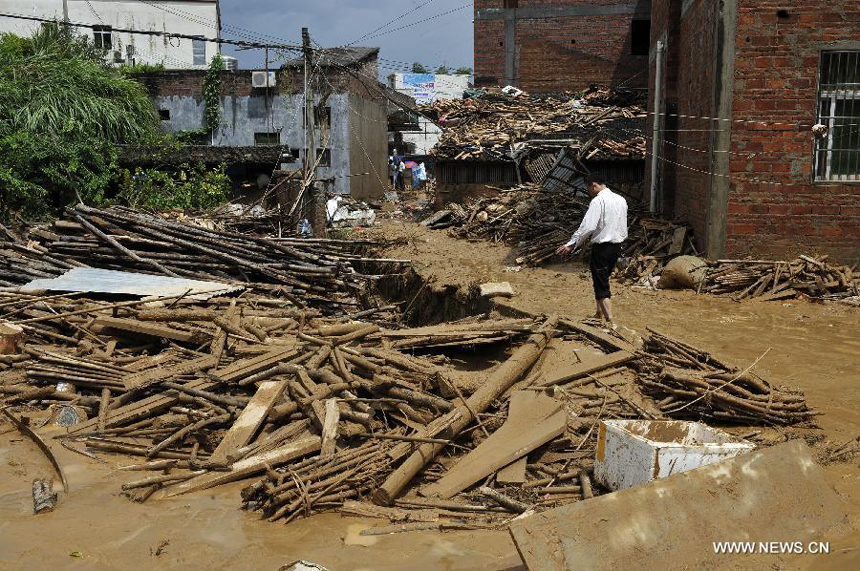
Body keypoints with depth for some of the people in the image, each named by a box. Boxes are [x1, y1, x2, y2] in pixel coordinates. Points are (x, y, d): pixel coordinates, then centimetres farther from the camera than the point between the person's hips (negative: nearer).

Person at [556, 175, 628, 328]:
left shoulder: (598, 201, -15)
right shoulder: (621, 200, 10)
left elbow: (588, 226, -24)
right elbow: (624, 228, 16)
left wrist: (571, 245, -22)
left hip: (602, 247, -8)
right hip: (617, 246, 8)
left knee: (601, 286, -3)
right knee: (603, 280, 22)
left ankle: (610, 323, -9)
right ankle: (600, 315, 32)